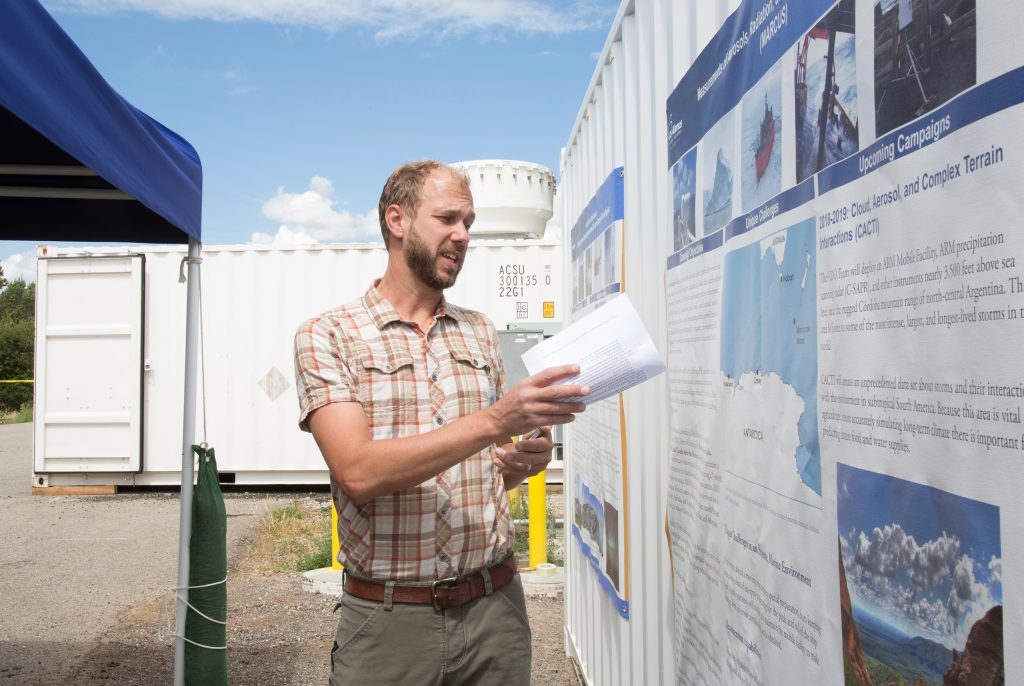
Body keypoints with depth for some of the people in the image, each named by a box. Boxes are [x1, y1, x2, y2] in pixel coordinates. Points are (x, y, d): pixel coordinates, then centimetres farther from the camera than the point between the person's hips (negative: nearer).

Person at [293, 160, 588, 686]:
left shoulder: (480, 332, 8)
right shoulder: (327, 336, -6)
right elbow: (358, 472, -20)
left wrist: (519, 460, -8)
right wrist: (494, 420, -28)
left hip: (494, 607, 4)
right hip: (387, 618, -4)